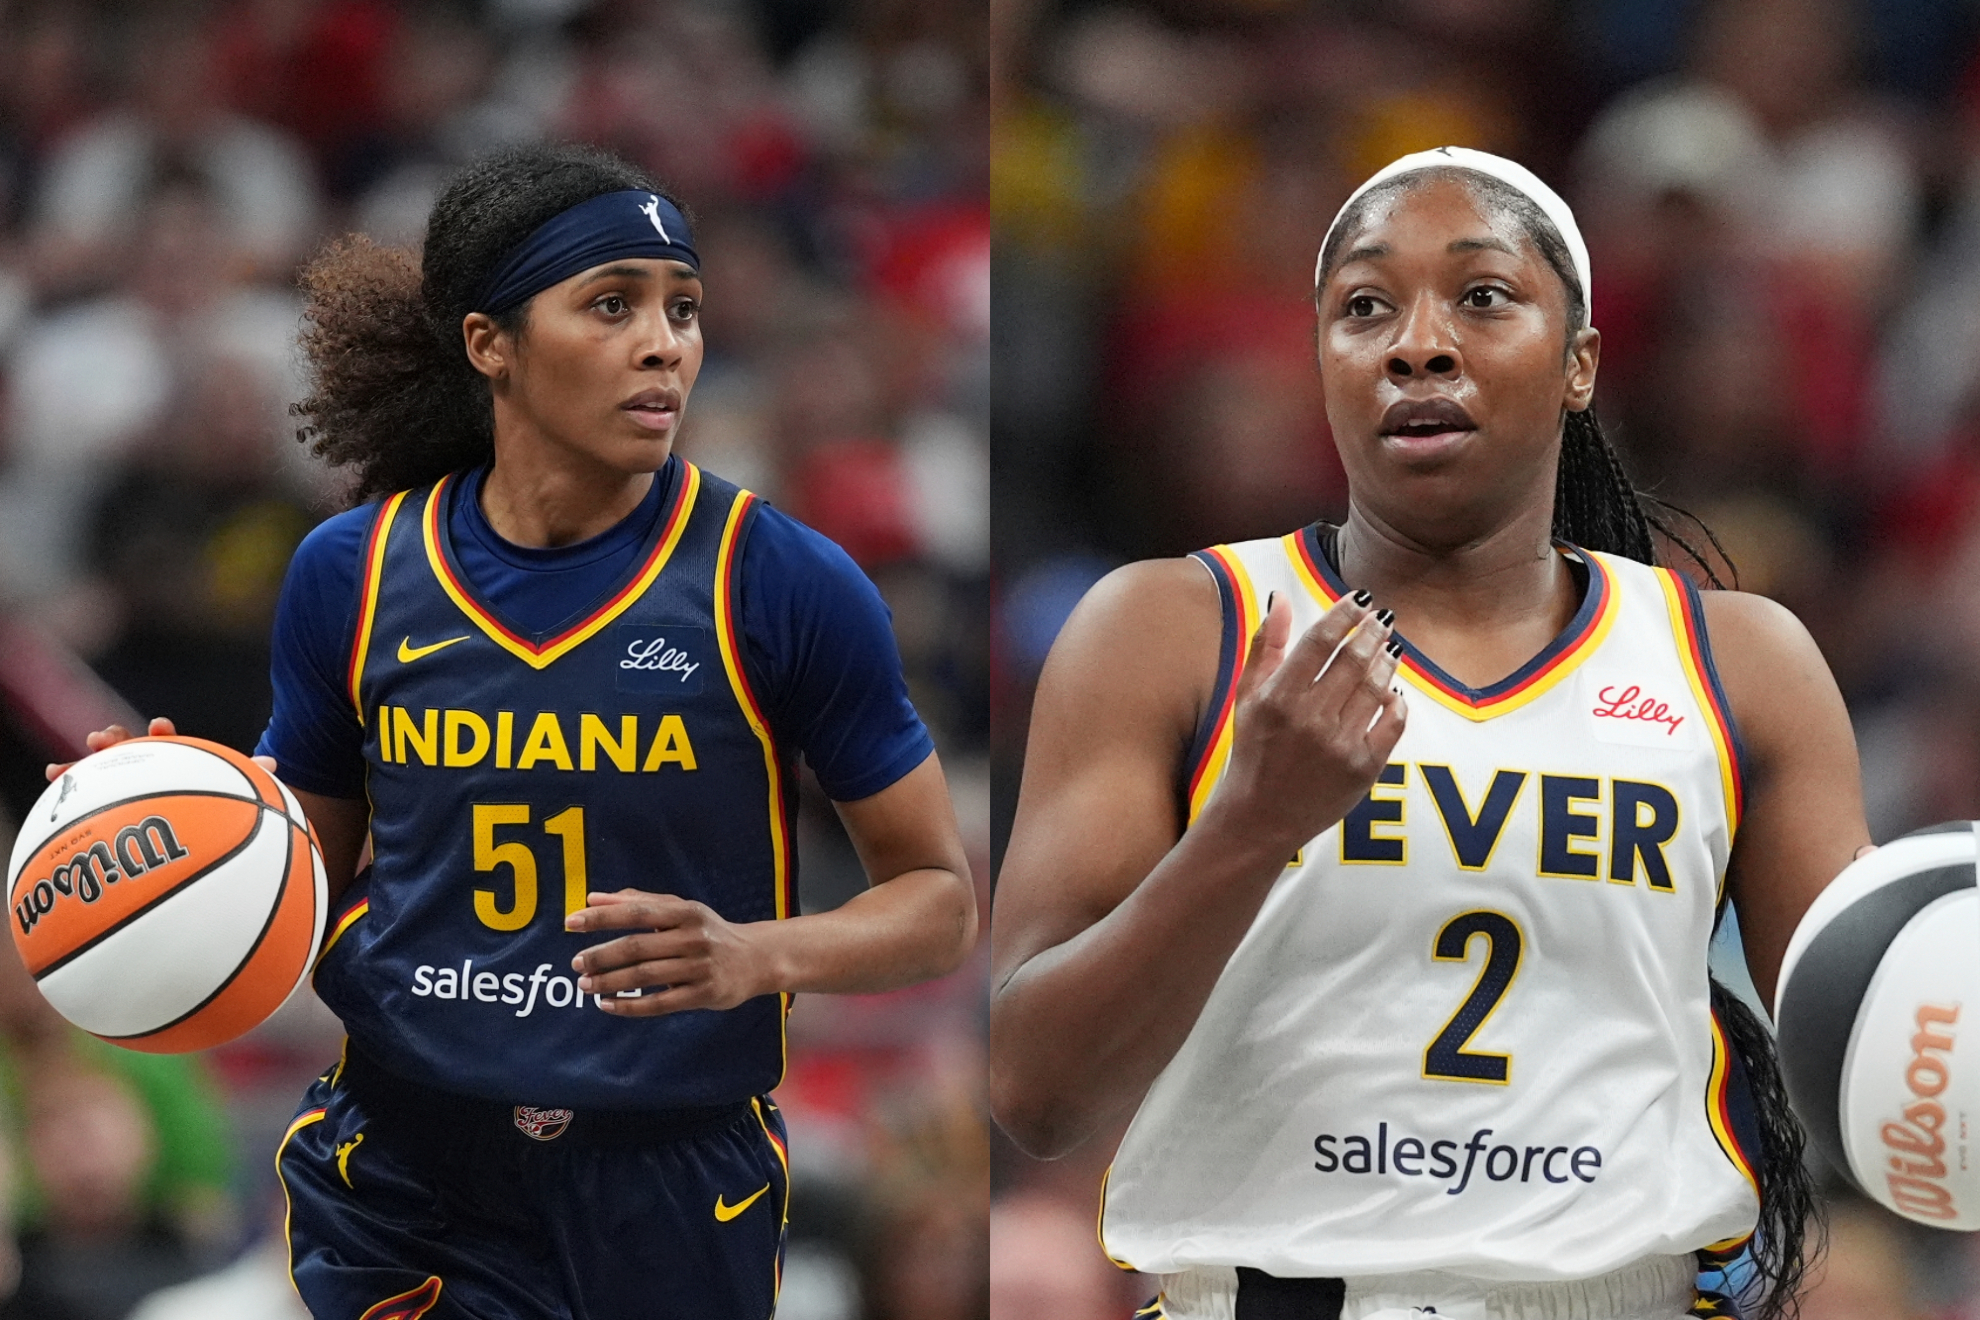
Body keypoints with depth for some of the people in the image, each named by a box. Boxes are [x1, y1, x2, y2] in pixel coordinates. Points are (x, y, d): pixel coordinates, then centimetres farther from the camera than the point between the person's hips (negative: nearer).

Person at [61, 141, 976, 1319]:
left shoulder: (780, 582, -9)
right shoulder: (351, 578, 0)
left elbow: (940, 902, -3)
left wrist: (753, 956, -22)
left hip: (673, 1209, -1)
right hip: (403, 1195, 1)